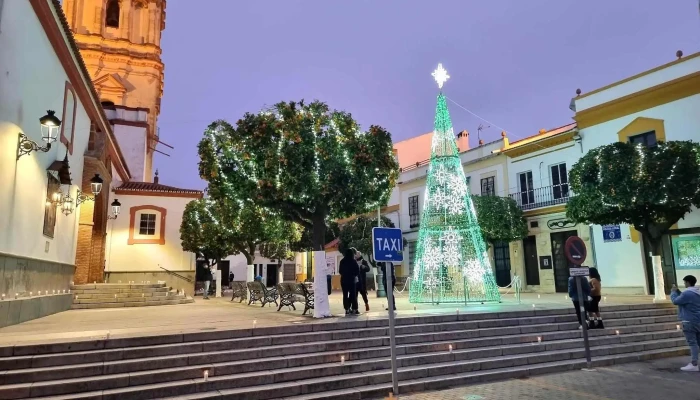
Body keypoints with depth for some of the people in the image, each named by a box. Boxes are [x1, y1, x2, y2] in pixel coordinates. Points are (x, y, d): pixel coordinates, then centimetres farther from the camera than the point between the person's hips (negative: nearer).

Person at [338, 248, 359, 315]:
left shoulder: (342, 261, 0)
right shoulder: (353, 261, -10)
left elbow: (340, 271, 8)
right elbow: (357, 271, -6)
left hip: (344, 280, 3)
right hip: (352, 280, -3)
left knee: (345, 295, 6)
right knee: (353, 294, 4)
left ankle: (347, 309, 4)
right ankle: (354, 309, 3)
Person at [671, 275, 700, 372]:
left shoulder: (687, 293, -20)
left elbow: (676, 301, -12)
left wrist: (673, 292, 2)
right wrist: (677, 291, 16)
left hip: (690, 321, -9)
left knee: (692, 343, -6)